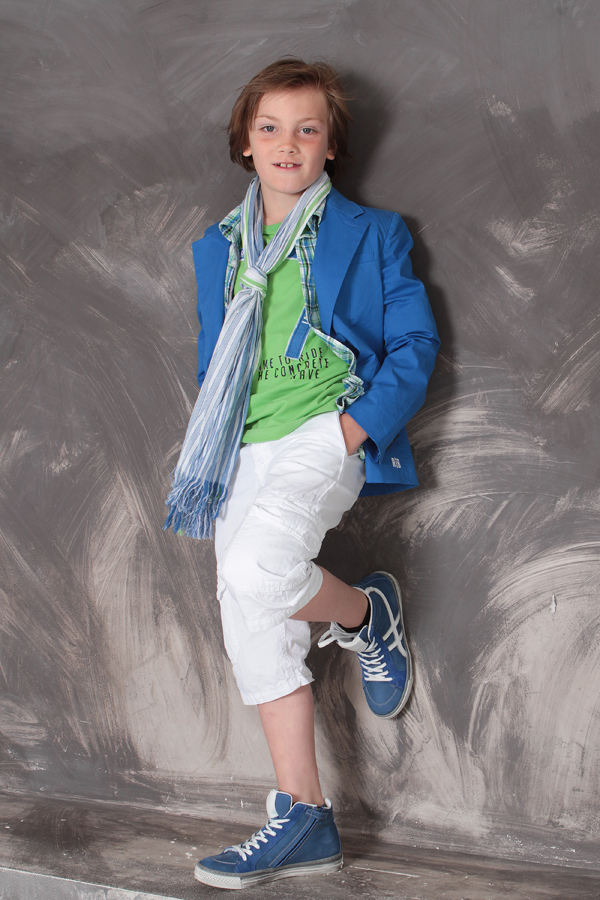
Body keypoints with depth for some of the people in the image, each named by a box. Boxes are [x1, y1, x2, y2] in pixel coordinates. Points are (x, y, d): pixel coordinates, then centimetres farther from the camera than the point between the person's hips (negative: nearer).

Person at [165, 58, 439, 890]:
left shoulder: (371, 234, 7)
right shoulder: (218, 250, 19)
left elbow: (416, 340, 1)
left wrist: (358, 426, -13)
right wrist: (213, 455, 12)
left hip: (330, 431, -5)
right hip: (248, 452, 5)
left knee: (256, 574, -30)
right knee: (254, 634, 0)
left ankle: (367, 614, 3)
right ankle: (304, 819, 9)